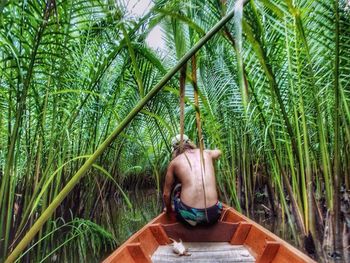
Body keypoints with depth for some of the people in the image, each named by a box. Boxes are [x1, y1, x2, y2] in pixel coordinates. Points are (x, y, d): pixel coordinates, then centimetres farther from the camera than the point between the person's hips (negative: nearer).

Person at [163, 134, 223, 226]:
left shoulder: (174, 162, 7)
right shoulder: (206, 153, 13)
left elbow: (166, 194, 12)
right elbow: (218, 152, 39)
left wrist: (168, 209, 31)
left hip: (188, 215, -2)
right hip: (212, 215, 2)